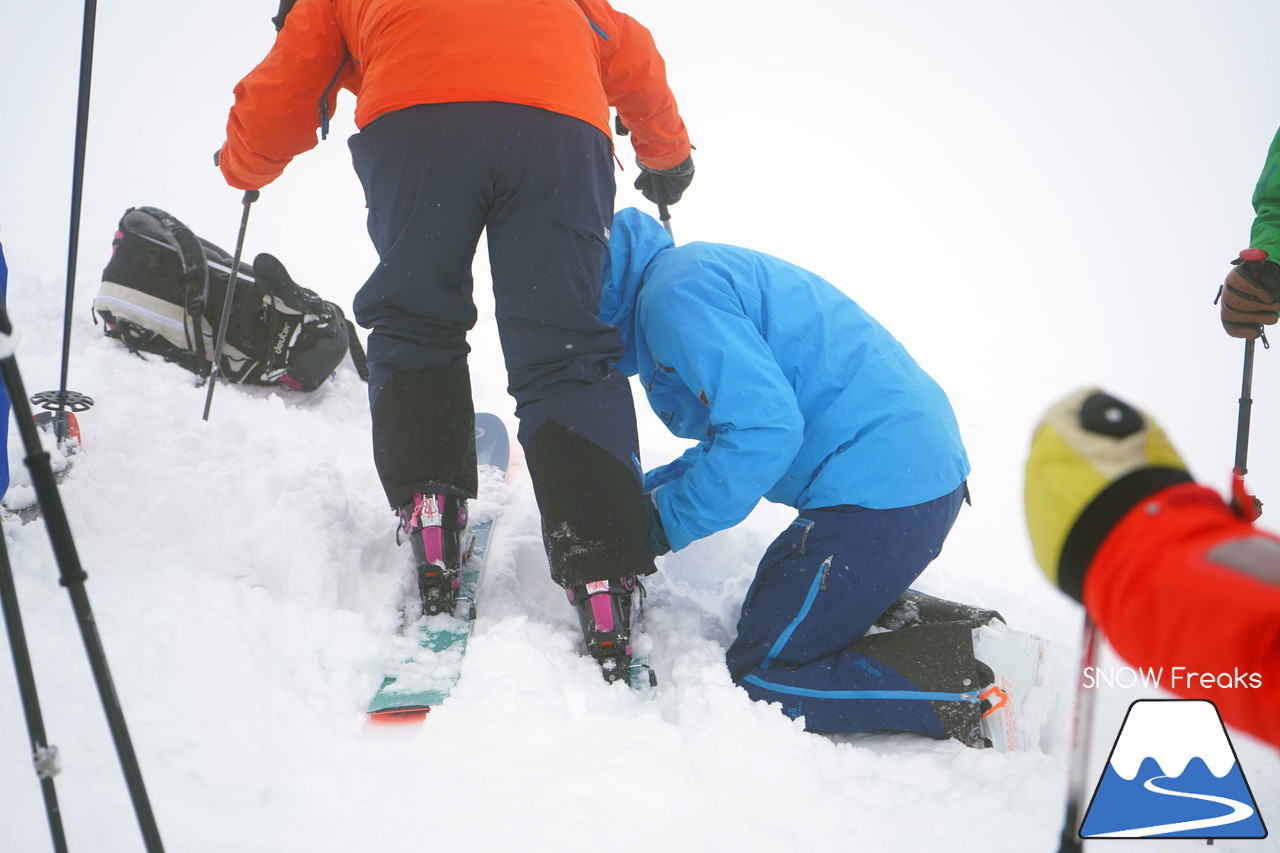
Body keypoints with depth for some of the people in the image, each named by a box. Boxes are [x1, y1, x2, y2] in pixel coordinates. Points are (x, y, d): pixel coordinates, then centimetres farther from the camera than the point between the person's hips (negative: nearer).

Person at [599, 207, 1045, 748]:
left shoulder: (674, 291, -11)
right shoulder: (700, 269, 21)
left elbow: (765, 427, -23)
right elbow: (735, 431, 25)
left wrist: (668, 520, -11)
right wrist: (645, 493, 16)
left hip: (878, 491, -11)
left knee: (758, 675, -3)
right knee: (765, 620, 24)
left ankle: (973, 683, -9)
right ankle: (931, 626, 10)